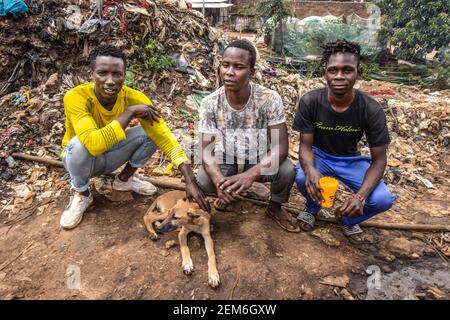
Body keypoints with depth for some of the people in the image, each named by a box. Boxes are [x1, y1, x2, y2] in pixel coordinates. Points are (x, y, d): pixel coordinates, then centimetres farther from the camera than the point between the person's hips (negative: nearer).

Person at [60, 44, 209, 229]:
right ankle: (82, 195, -5)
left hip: (110, 156, 3)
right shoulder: (76, 97, -32)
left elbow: (164, 138, -28)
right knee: (80, 144, -37)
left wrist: (190, 181, -37)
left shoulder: (134, 98, -23)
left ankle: (124, 179, 6)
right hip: (80, 158, -2)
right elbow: (94, 144, -46)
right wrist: (130, 112, -40)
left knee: (152, 132, -19)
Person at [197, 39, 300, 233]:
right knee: (204, 179, -27)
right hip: (226, 162, 1)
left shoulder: (269, 99, -24)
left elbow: (280, 146, -27)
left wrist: (251, 174, -43)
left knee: (287, 170, -29)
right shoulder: (210, 103, -19)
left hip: (261, 161, -1)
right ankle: (229, 193, 12)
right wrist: (219, 180, -41)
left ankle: (275, 207, 6)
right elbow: (206, 150, -20)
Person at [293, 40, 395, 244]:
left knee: (383, 199, -23)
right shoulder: (310, 102, -23)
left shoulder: (372, 110, -23)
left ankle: (347, 218, 13)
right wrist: (310, 170, -44)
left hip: (351, 160, 1)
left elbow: (379, 159, -16)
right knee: (302, 178, -33)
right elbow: (305, 145, -18)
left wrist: (360, 196, -34)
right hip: (319, 155, 0)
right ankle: (312, 207, 5)